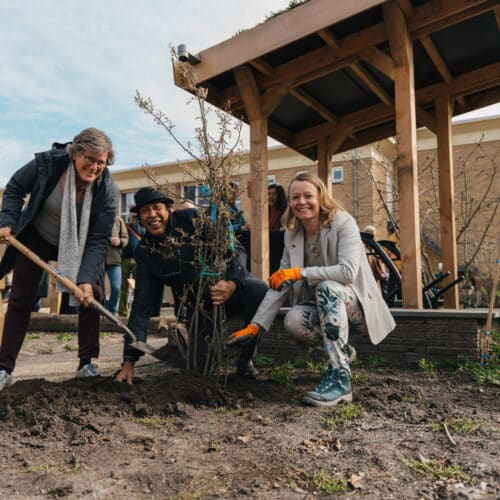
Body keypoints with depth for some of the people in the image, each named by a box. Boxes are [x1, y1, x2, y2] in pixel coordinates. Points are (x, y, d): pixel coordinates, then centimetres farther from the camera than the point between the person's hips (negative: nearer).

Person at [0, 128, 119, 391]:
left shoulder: (108, 191, -26)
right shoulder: (47, 163, -26)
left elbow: (98, 240, -25)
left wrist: (87, 279, -35)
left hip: (78, 246, 1)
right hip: (35, 239, 0)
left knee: (92, 296, -11)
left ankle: (86, 364, 2)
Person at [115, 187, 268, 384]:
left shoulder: (191, 219, -12)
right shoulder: (144, 252, -3)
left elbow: (234, 249, -17)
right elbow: (141, 307, -4)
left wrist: (232, 284, -39)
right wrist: (129, 361, -10)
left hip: (227, 284, -2)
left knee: (259, 290, -34)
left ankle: (245, 361, -11)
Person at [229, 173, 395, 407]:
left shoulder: (343, 222, -15)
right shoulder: (292, 234, 2)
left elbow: (348, 272, -29)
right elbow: (278, 285, 0)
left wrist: (299, 272, -27)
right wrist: (255, 326, -7)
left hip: (353, 302, -4)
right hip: (322, 305, 5)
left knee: (327, 287, -36)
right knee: (293, 321, -27)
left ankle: (340, 378, -32)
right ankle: (341, 350, 5)